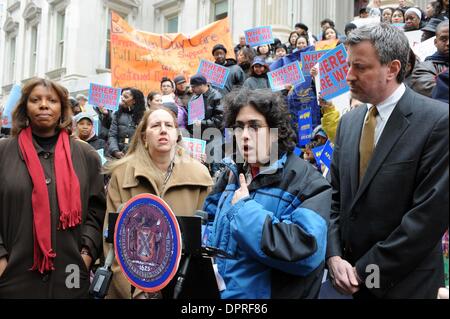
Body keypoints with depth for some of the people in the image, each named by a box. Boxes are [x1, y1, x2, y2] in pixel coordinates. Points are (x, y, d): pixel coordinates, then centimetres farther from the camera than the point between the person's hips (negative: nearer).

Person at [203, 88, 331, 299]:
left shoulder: (305, 183, -15)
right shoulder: (232, 173, 6)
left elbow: (305, 251, -29)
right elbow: (210, 220, 17)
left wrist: (244, 209, -22)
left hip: (267, 293, -5)